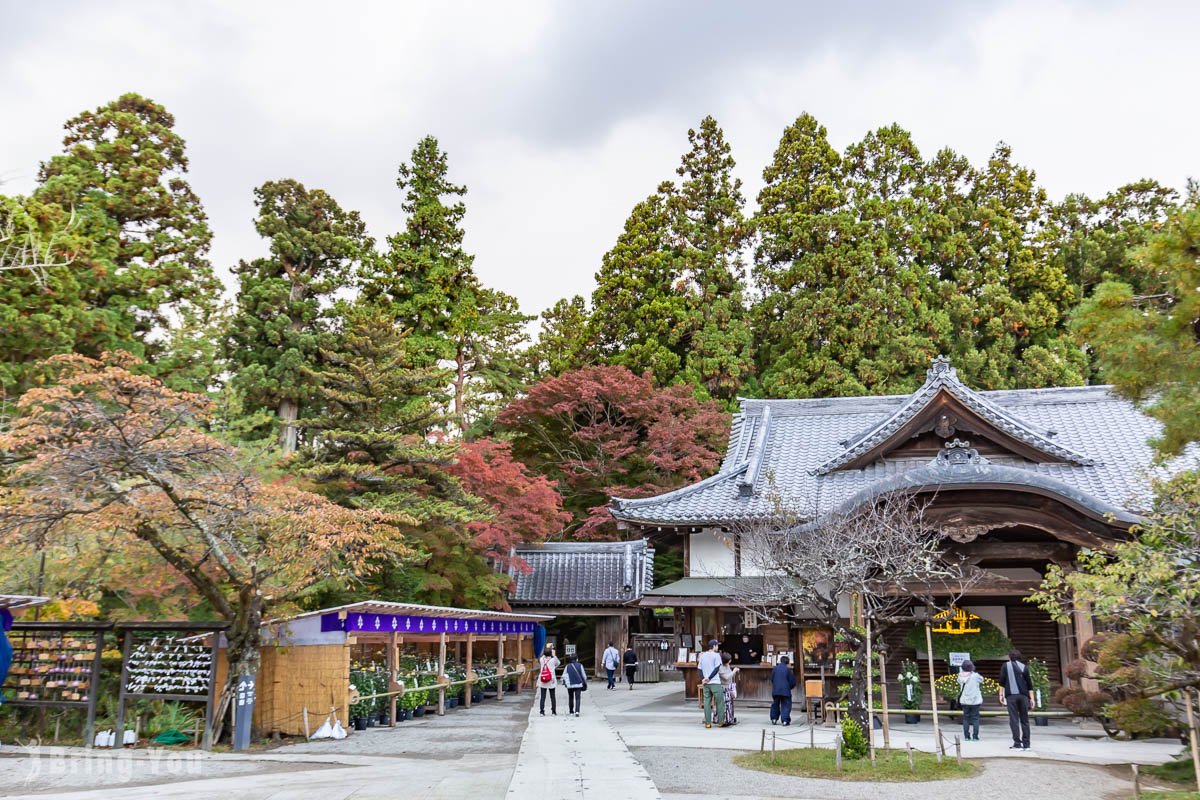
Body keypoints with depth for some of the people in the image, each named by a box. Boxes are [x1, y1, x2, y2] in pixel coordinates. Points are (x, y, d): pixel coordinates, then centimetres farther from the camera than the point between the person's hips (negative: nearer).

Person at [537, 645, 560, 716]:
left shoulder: (541, 659, -2)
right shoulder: (553, 659, -8)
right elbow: (558, 663, 12)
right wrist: (554, 655, 15)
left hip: (542, 681, 2)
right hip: (551, 681, -2)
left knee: (543, 697, 4)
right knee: (552, 697, 6)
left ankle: (542, 712, 2)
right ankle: (553, 712, 7)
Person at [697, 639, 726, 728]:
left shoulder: (702, 656, 12)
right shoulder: (716, 655, -5)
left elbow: (700, 669, 9)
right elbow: (717, 669, -10)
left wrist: (703, 679, -1)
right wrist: (709, 678, -8)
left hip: (705, 683, 5)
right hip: (715, 682, -5)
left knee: (707, 702, 6)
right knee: (719, 702, 4)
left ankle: (707, 723, 5)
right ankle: (721, 721, 5)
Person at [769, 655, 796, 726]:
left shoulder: (775, 668, 2)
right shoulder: (788, 669, -6)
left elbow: (772, 679, 9)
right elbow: (792, 681, -1)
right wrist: (790, 687, 18)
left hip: (775, 690, 3)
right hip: (785, 691, -3)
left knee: (775, 704, 18)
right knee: (786, 705, 3)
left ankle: (774, 718, 18)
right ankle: (785, 720, -5)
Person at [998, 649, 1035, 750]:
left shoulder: (1006, 666, 9)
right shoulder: (1024, 667, 14)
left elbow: (1002, 681, 1)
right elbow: (1029, 683, 9)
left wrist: (1001, 695, 4)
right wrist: (1031, 698, 9)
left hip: (1011, 695, -3)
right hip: (1023, 695, 3)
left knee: (1014, 720, -3)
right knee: (1024, 719, 7)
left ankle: (1017, 744, -8)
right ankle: (1026, 744, 6)